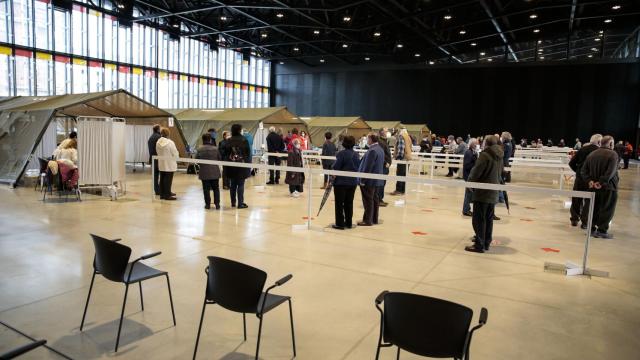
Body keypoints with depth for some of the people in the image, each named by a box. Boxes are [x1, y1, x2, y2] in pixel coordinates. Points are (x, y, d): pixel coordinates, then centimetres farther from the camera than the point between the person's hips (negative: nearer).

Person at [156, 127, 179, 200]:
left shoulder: (158, 142, 1)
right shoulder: (170, 142, -17)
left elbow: (157, 152, 6)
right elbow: (175, 153, -12)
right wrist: (175, 160, 7)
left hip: (161, 164, 6)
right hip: (169, 164, -6)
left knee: (162, 179, 14)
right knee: (168, 179, -1)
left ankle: (162, 194, 23)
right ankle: (167, 195, 2)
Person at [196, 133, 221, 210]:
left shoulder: (199, 149, -5)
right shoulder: (215, 149, -5)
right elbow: (219, 159, 0)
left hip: (204, 172, 0)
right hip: (214, 172, 1)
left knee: (206, 189, 6)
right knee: (216, 188, 9)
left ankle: (208, 204, 9)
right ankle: (217, 204, 8)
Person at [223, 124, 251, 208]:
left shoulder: (228, 141, 2)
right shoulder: (244, 140, -6)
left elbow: (225, 154, 3)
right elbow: (248, 153, -4)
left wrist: (226, 166, 9)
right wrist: (248, 164, 4)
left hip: (231, 166, 3)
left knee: (233, 184, 12)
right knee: (240, 184, 1)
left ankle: (233, 202, 19)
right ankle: (240, 203, 1)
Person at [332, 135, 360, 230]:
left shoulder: (341, 153, -13)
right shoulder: (356, 154, 6)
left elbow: (336, 168, -14)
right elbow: (358, 167, 10)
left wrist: (332, 179, -5)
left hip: (341, 182, -6)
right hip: (353, 182, 6)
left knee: (339, 203, 2)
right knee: (349, 203, 14)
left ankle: (340, 224, 4)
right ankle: (349, 223, 19)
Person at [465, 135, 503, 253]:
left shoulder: (485, 155, -15)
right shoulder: (499, 157, 9)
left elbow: (476, 171, -16)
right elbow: (500, 173, 15)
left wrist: (470, 181, 1)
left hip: (482, 192, -8)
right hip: (493, 193, 8)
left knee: (478, 219, -2)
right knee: (489, 219, 14)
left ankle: (479, 245, 0)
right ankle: (486, 243, 22)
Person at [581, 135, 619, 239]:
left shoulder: (591, 154, 9)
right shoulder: (613, 154, -11)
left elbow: (583, 170, 3)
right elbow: (611, 171, -23)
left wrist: (589, 181, -6)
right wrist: (602, 182, -22)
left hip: (594, 187, 6)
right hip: (608, 187, -6)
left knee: (594, 208, 14)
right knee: (607, 209, 2)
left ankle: (592, 229, 17)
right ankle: (602, 231, 3)